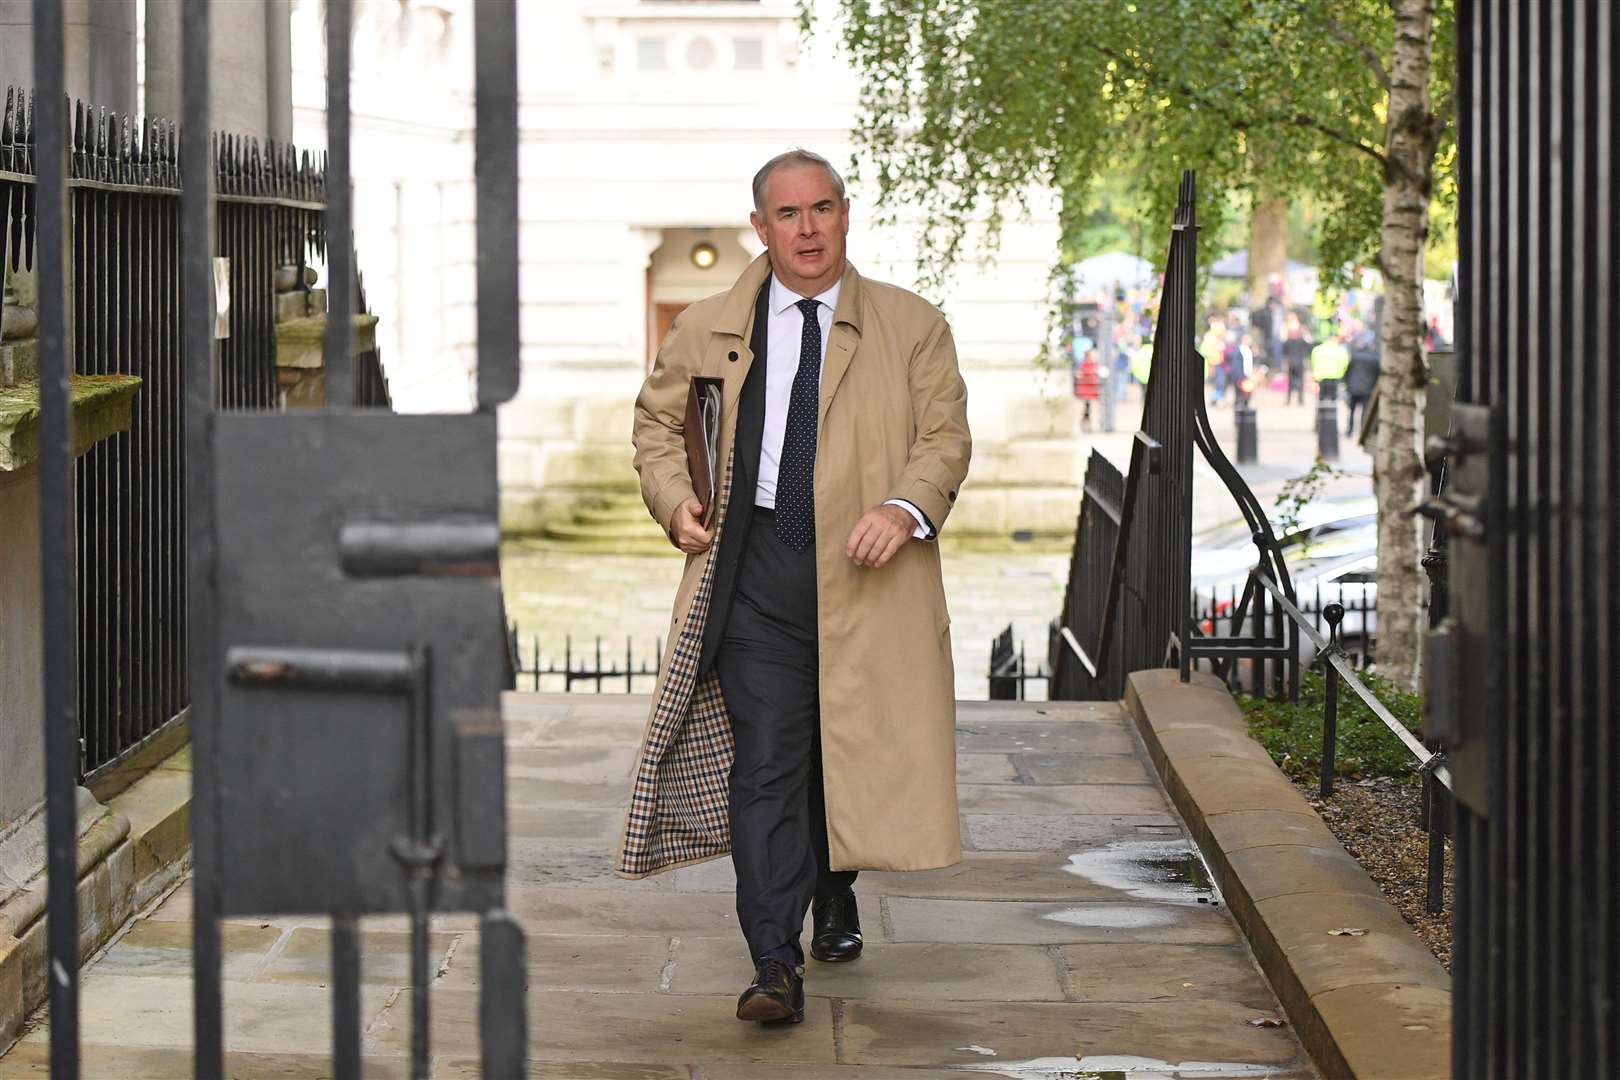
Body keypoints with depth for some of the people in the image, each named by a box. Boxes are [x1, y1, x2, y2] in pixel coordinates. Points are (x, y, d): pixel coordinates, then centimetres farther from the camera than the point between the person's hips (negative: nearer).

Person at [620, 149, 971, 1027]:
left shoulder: (912, 327, 6)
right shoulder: (706, 330, 10)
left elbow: (946, 434, 2)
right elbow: (657, 419, 21)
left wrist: (906, 508, -17)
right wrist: (674, 498, 3)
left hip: (865, 575, 0)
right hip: (757, 567, 0)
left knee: (850, 750, 11)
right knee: (764, 761, -9)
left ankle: (835, 894, 41)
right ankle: (775, 967, -10)